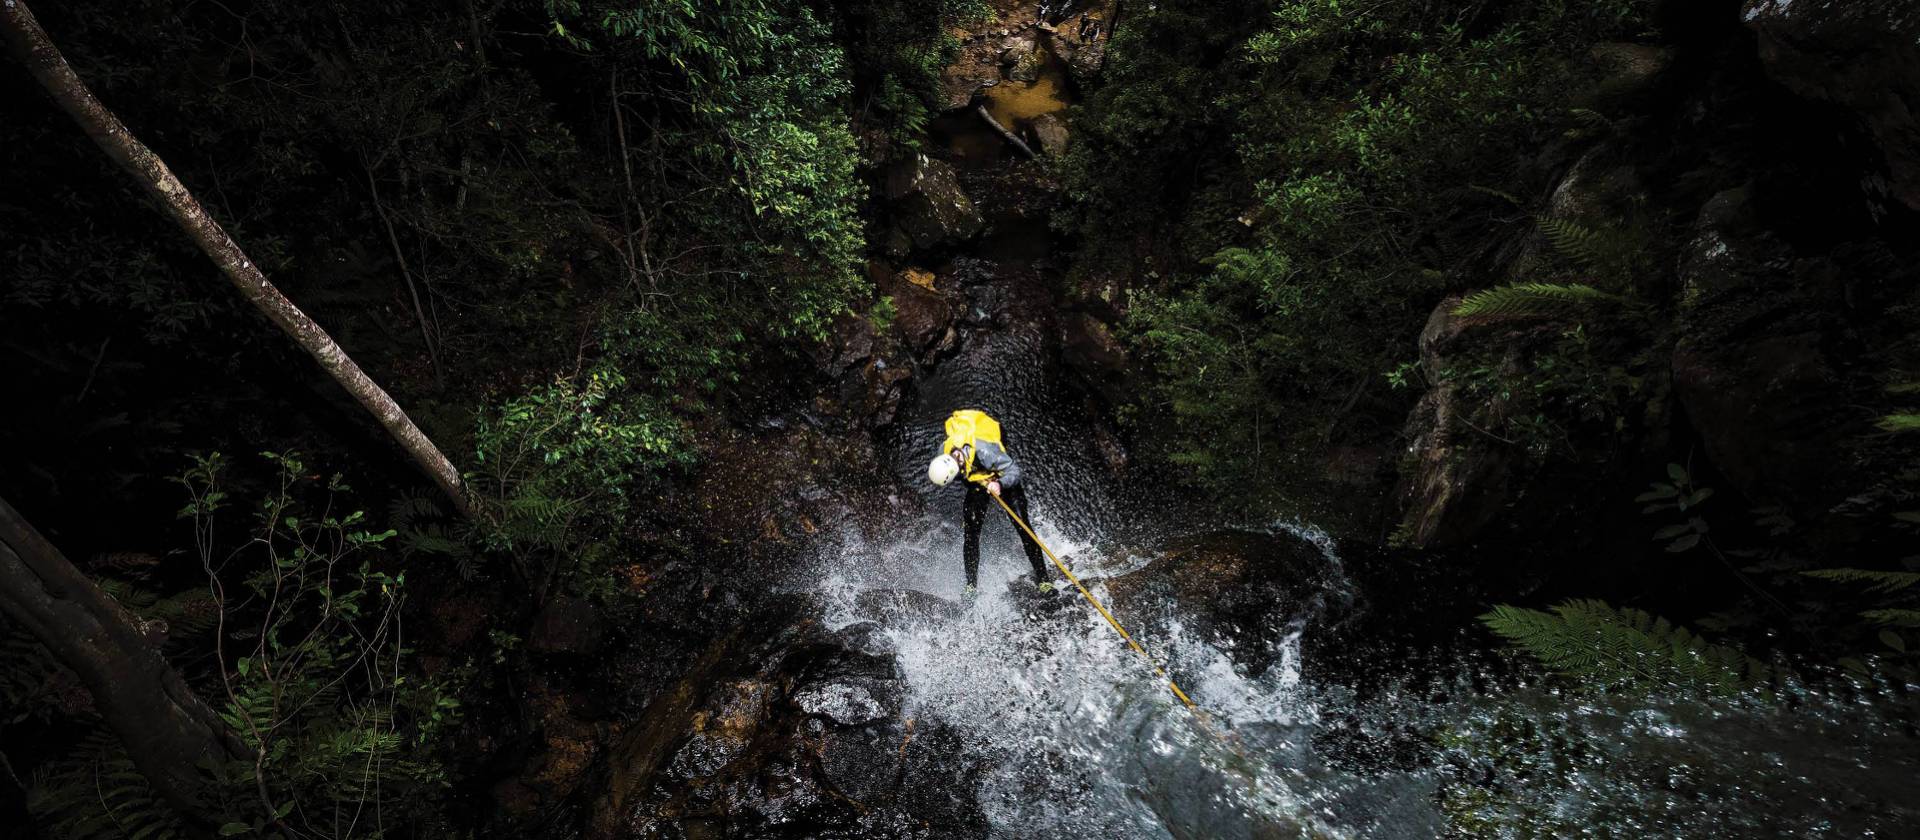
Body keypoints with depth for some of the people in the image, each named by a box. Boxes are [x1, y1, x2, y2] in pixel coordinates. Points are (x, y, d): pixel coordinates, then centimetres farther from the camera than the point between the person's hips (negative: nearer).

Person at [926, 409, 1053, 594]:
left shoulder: (984, 451, -43)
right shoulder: (945, 450, -25)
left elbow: (1014, 470, -39)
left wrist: (1000, 484, -53)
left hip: (1004, 480, -5)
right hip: (977, 483, 5)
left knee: (1023, 526, -11)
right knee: (971, 530, -7)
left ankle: (1042, 579, -3)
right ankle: (971, 584, 2)